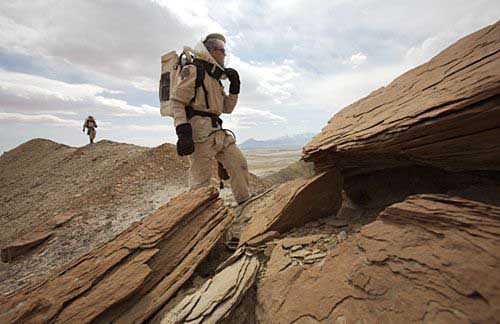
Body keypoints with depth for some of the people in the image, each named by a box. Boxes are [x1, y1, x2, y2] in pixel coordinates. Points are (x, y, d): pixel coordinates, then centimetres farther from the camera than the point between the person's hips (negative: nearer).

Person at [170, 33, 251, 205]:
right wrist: (183, 132, -21)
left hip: (217, 131, 9)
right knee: (201, 179, -7)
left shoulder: (215, 78, 25)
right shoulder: (192, 70, -1)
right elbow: (177, 102, -10)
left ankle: (245, 204, 13)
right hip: (199, 131, -8)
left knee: (239, 163, 4)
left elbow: (227, 108, 25)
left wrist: (234, 87, 13)